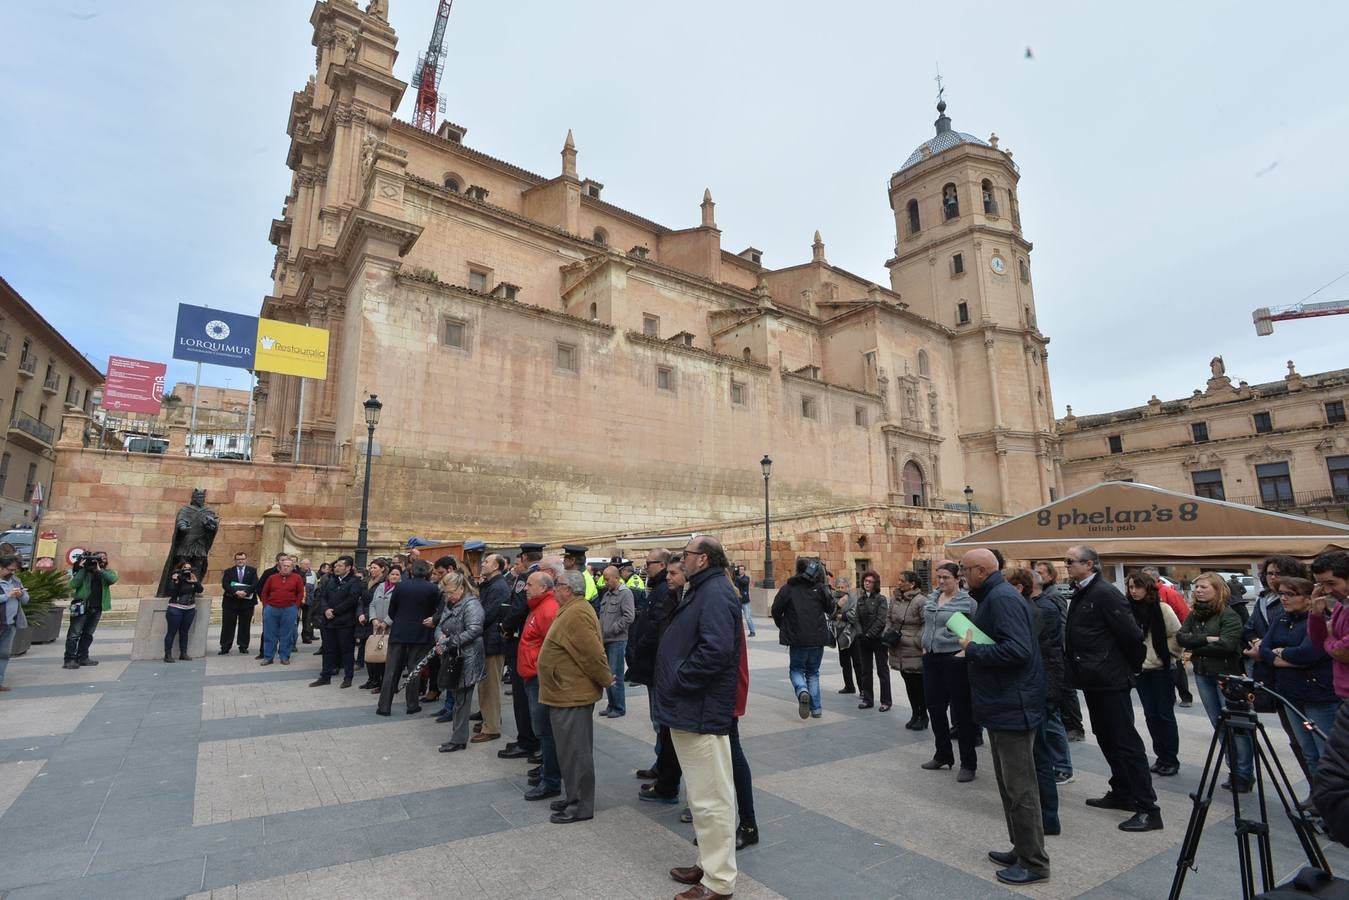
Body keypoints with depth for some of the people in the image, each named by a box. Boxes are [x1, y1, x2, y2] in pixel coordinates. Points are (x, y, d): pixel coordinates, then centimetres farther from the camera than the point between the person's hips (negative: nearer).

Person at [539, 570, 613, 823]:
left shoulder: (577, 614, -23)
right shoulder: (571, 610, 12)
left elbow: (593, 653, -26)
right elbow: (590, 653, 19)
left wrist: (606, 679, -14)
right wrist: (605, 678, 17)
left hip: (572, 696, -10)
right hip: (566, 694, 10)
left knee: (575, 752, 2)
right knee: (571, 750, 19)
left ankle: (581, 807, 15)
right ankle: (574, 797, 32)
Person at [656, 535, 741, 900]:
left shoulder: (716, 593, -20)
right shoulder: (703, 590, 13)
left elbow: (715, 650, -31)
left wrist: (678, 680, -20)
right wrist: (674, 683, 11)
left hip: (701, 713, -11)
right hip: (691, 709, 11)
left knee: (710, 799, 3)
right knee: (704, 797, 21)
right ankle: (710, 864, 36)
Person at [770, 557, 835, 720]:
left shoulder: (788, 588, -5)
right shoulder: (819, 587, -4)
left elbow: (776, 610, -5)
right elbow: (831, 608, 4)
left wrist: (782, 626, 12)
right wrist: (824, 589, 8)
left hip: (797, 639, -2)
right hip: (817, 638, 2)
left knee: (796, 669, 14)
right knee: (813, 672, 17)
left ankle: (802, 691, -16)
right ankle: (816, 708, 14)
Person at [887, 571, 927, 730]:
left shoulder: (920, 601, -15)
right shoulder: (894, 600, 7)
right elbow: (889, 619, 18)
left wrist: (918, 642, -18)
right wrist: (887, 633, 4)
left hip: (915, 653, -7)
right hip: (899, 651, 7)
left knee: (919, 685, 5)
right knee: (909, 685, 16)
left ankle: (923, 717, 21)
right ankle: (915, 715, 30)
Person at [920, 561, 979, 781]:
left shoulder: (968, 602, -10)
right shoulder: (931, 599, 9)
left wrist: (966, 650, -18)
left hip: (955, 660, -7)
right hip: (931, 659, 7)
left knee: (961, 712, 3)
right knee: (935, 708, 15)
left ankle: (968, 763, 17)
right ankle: (943, 755, 32)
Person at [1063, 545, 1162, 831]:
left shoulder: (1106, 593, -18)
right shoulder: (1079, 593, 10)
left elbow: (1131, 634, -18)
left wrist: (1133, 666, -5)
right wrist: (1077, 668, 15)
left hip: (1111, 681, -9)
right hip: (1093, 679, 10)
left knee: (1126, 742, -3)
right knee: (1107, 739, 18)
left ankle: (1148, 809, 5)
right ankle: (1121, 794, 30)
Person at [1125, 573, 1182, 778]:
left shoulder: (1162, 609, -11)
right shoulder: (1128, 610, -1)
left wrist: (1166, 654, -5)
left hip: (1162, 670, -3)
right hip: (1140, 670, 3)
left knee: (1165, 714, 4)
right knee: (1151, 715, 10)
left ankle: (1171, 759, 17)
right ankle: (1161, 757, 23)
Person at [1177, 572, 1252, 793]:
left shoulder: (1229, 615, -10)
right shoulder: (1194, 615, 9)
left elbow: (1226, 644, -20)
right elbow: (1181, 637, -2)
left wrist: (1196, 649, -9)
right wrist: (1206, 639, -16)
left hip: (1227, 675, -6)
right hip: (1203, 675, 6)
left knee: (1235, 725, -2)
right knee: (1219, 725, 11)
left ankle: (1244, 773, 9)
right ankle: (1234, 770, 21)